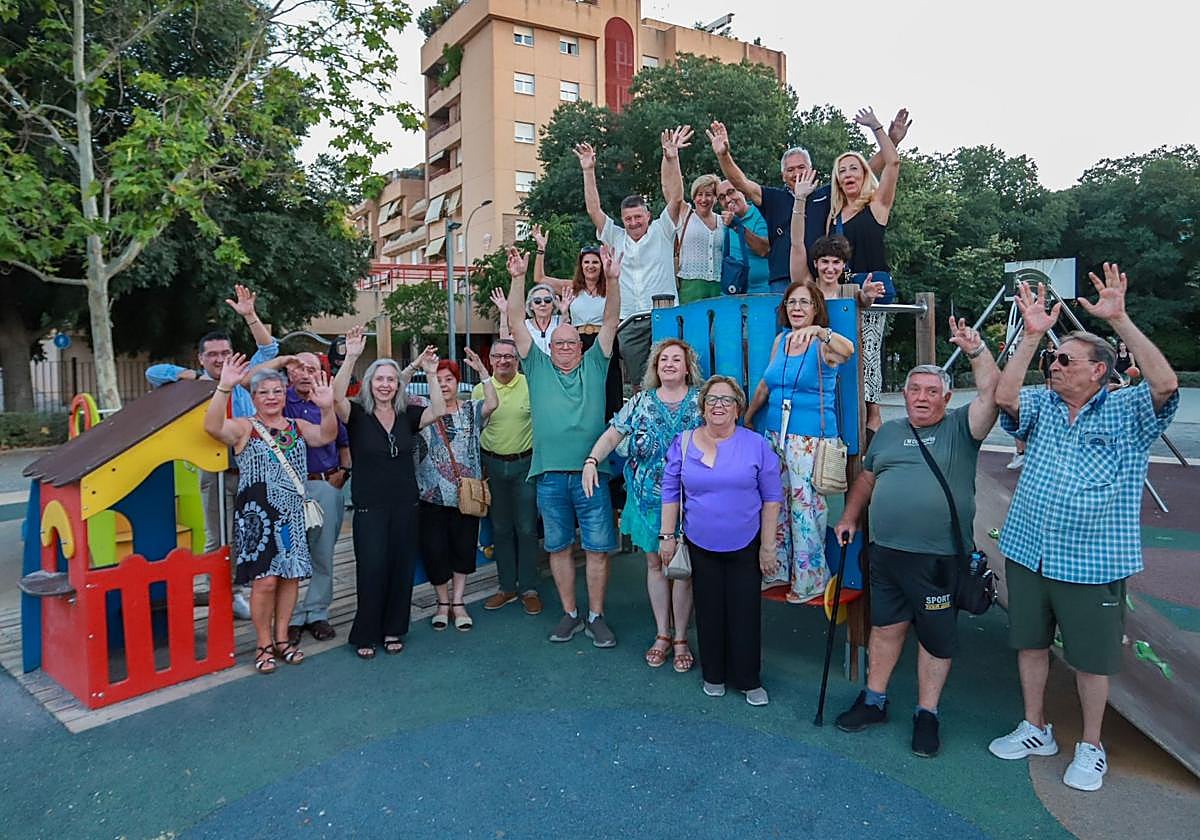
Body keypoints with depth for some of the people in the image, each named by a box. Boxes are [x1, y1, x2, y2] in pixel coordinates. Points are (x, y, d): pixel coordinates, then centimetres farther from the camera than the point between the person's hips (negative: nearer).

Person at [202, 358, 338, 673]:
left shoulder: (298, 427, 11)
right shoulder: (244, 428, -1)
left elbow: (326, 436, -6)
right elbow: (212, 426, -21)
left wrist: (326, 408, -25)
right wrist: (224, 387, -32)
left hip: (292, 514, 4)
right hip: (257, 514, -4)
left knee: (290, 577, 8)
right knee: (265, 581, -5)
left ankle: (281, 638, 25)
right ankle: (264, 644, 13)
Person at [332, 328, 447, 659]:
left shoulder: (407, 416, 5)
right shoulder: (357, 414, -3)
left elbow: (439, 411, -8)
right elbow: (337, 397, -23)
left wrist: (431, 373, -15)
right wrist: (352, 356, -32)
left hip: (405, 505, 3)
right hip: (369, 507, -3)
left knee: (402, 569, 8)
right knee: (372, 570, -1)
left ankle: (393, 631, 25)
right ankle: (366, 635, 17)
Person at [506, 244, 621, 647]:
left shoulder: (594, 365, 10)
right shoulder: (538, 367, 10)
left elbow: (610, 320, 3)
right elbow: (516, 322, 4)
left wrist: (612, 280, -10)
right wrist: (518, 278, -6)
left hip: (591, 472, -1)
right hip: (550, 474, 1)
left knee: (598, 547, 3)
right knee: (558, 546, 10)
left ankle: (596, 616, 17)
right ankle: (570, 614, 25)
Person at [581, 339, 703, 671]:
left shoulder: (702, 400, 0)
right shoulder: (640, 402, 5)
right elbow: (613, 434, 3)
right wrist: (592, 460, -13)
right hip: (648, 498, 2)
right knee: (655, 564, 10)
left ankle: (681, 638, 18)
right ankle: (662, 634, 24)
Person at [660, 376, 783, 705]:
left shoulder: (757, 445, -5)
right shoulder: (683, 443, -1)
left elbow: (772, 497, -2)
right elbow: (670, 492, 4)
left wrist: (768, 545, -4)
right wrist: (668, 535, 1)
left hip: (745, 546, -1)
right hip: (701, 546, 1)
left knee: (745, 612, 5)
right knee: (709, 610, 12)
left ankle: (749, 680, 23)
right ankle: (713, 675, 30)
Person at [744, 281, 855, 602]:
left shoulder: (823, 344, -8)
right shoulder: (780, 340, 10)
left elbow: (847, 350, -31)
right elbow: (765, 384, 18)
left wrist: (818, 331, -47)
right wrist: (746, 418, 23)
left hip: (811, 439, -6)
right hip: (775, 434, 6)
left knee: (806, 507, 0)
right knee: (776, 505, 14)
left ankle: (810, 579, 17)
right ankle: (777, 570, 30)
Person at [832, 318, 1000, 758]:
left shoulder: (960, 428, -2)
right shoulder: (889, 432, 12)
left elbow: (991, 394, -18)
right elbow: (867, 478, 21)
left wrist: (976, 350, -27)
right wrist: (849, 518, 19)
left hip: (940, 557, -4)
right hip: (886, 552, 4)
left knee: (936, 637, 9)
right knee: (885, 627, 15)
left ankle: (927, 714, 25)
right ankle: (873, 701, 29)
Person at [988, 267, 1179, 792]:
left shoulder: (1129, 412, -4)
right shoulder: (1041, 405, 6)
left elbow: (1166, 384, -22)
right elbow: (1004, 395, -13)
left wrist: (1119, 320, -26)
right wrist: (1032, 335, -18)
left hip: (1093, 562, -4)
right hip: (1027, 552, 4)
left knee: (1091, 657, 9)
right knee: (1030, 643, 15)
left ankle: (1090, 748, 28)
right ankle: (1035, 730, 33)